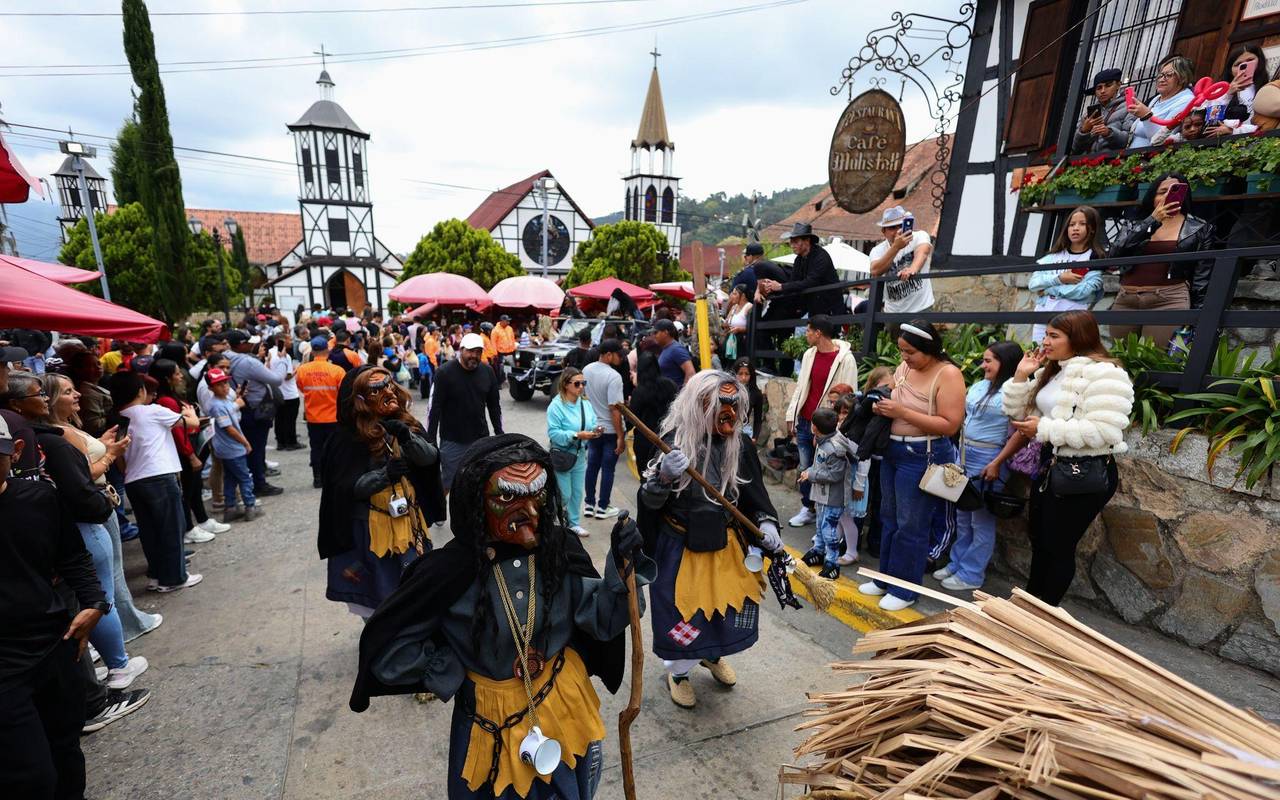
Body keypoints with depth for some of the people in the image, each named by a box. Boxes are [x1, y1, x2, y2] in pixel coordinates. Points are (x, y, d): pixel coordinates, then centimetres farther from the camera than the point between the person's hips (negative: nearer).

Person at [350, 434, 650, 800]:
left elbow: (601, 621, -14)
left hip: (565, 703, 3)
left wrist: (622, 566, -29)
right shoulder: (450, 570, -26)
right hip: (493, 718, -2)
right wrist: (455, 671, -13)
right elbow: (387, 650, -13)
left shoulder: (560, 549, -19)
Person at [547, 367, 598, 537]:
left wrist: (596, 431, -16)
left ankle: (573, 523, 31)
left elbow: (593, 425, 7)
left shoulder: (586, 404, 1)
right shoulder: (556, 406, -17)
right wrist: (576, 435, -29)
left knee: (577, 493, 14)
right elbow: (553, 433, -22)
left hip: (580, 455, 6)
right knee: (564, 495, 1)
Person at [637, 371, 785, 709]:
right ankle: (678, 672, 42)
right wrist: (663, 477, -37)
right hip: (681, 548, -4)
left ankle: (712, 656, 53)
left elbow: (754, 492, 7)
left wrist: (766, 522, -9)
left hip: (726, 545, 5)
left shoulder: (740, 445, -6)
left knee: (731, 605, 19)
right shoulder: (673, 443, -20)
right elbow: (649, 502, -17)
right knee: (683, 614, 9)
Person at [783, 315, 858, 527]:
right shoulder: (809, 354, 8)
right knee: (805, 469, 14)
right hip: (804, 423, 6)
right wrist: (791, 416, 11)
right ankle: (807, 509, 28)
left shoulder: (845, 359, -12)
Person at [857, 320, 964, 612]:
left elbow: (950, 425, -21)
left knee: (910, 526, 2)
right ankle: (886, 579, 31)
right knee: (889, 519, 16)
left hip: (924, 457, -7)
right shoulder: (904, 367, 5)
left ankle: (904, 590, 18)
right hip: (892, 450, 7)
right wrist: (882, 407, -6)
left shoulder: (948, 374, -15)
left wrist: (902, 412, -24)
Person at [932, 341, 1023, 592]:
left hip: (987, 459, -7)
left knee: (981, 519, 5)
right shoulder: (979, 386, 10)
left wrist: (996, 464, -19)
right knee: (962, 515, 16)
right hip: (964, 455, 7)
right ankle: (957, 564, 29)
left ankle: (971, 574, 16)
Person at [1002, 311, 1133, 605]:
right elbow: (1018, 414, 11)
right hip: (1050, 466, 9)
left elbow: (1104, 431, -28)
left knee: (1058, 547, 5)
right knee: (1038, 539, 20)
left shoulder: (1104, 373, -18)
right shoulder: (1051, 371, 10)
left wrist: (1044, 428, -21)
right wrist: (1021, 376, -2)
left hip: (1085, 473, -9)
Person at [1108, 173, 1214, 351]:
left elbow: (1202, 278, 6)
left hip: (1169, 301, -2)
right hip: (1125, 301, 2)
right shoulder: (1136, 225, 15)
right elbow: (1115, 252, -6)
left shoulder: (1199, 229, 10)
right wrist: (1152, 220, -10)